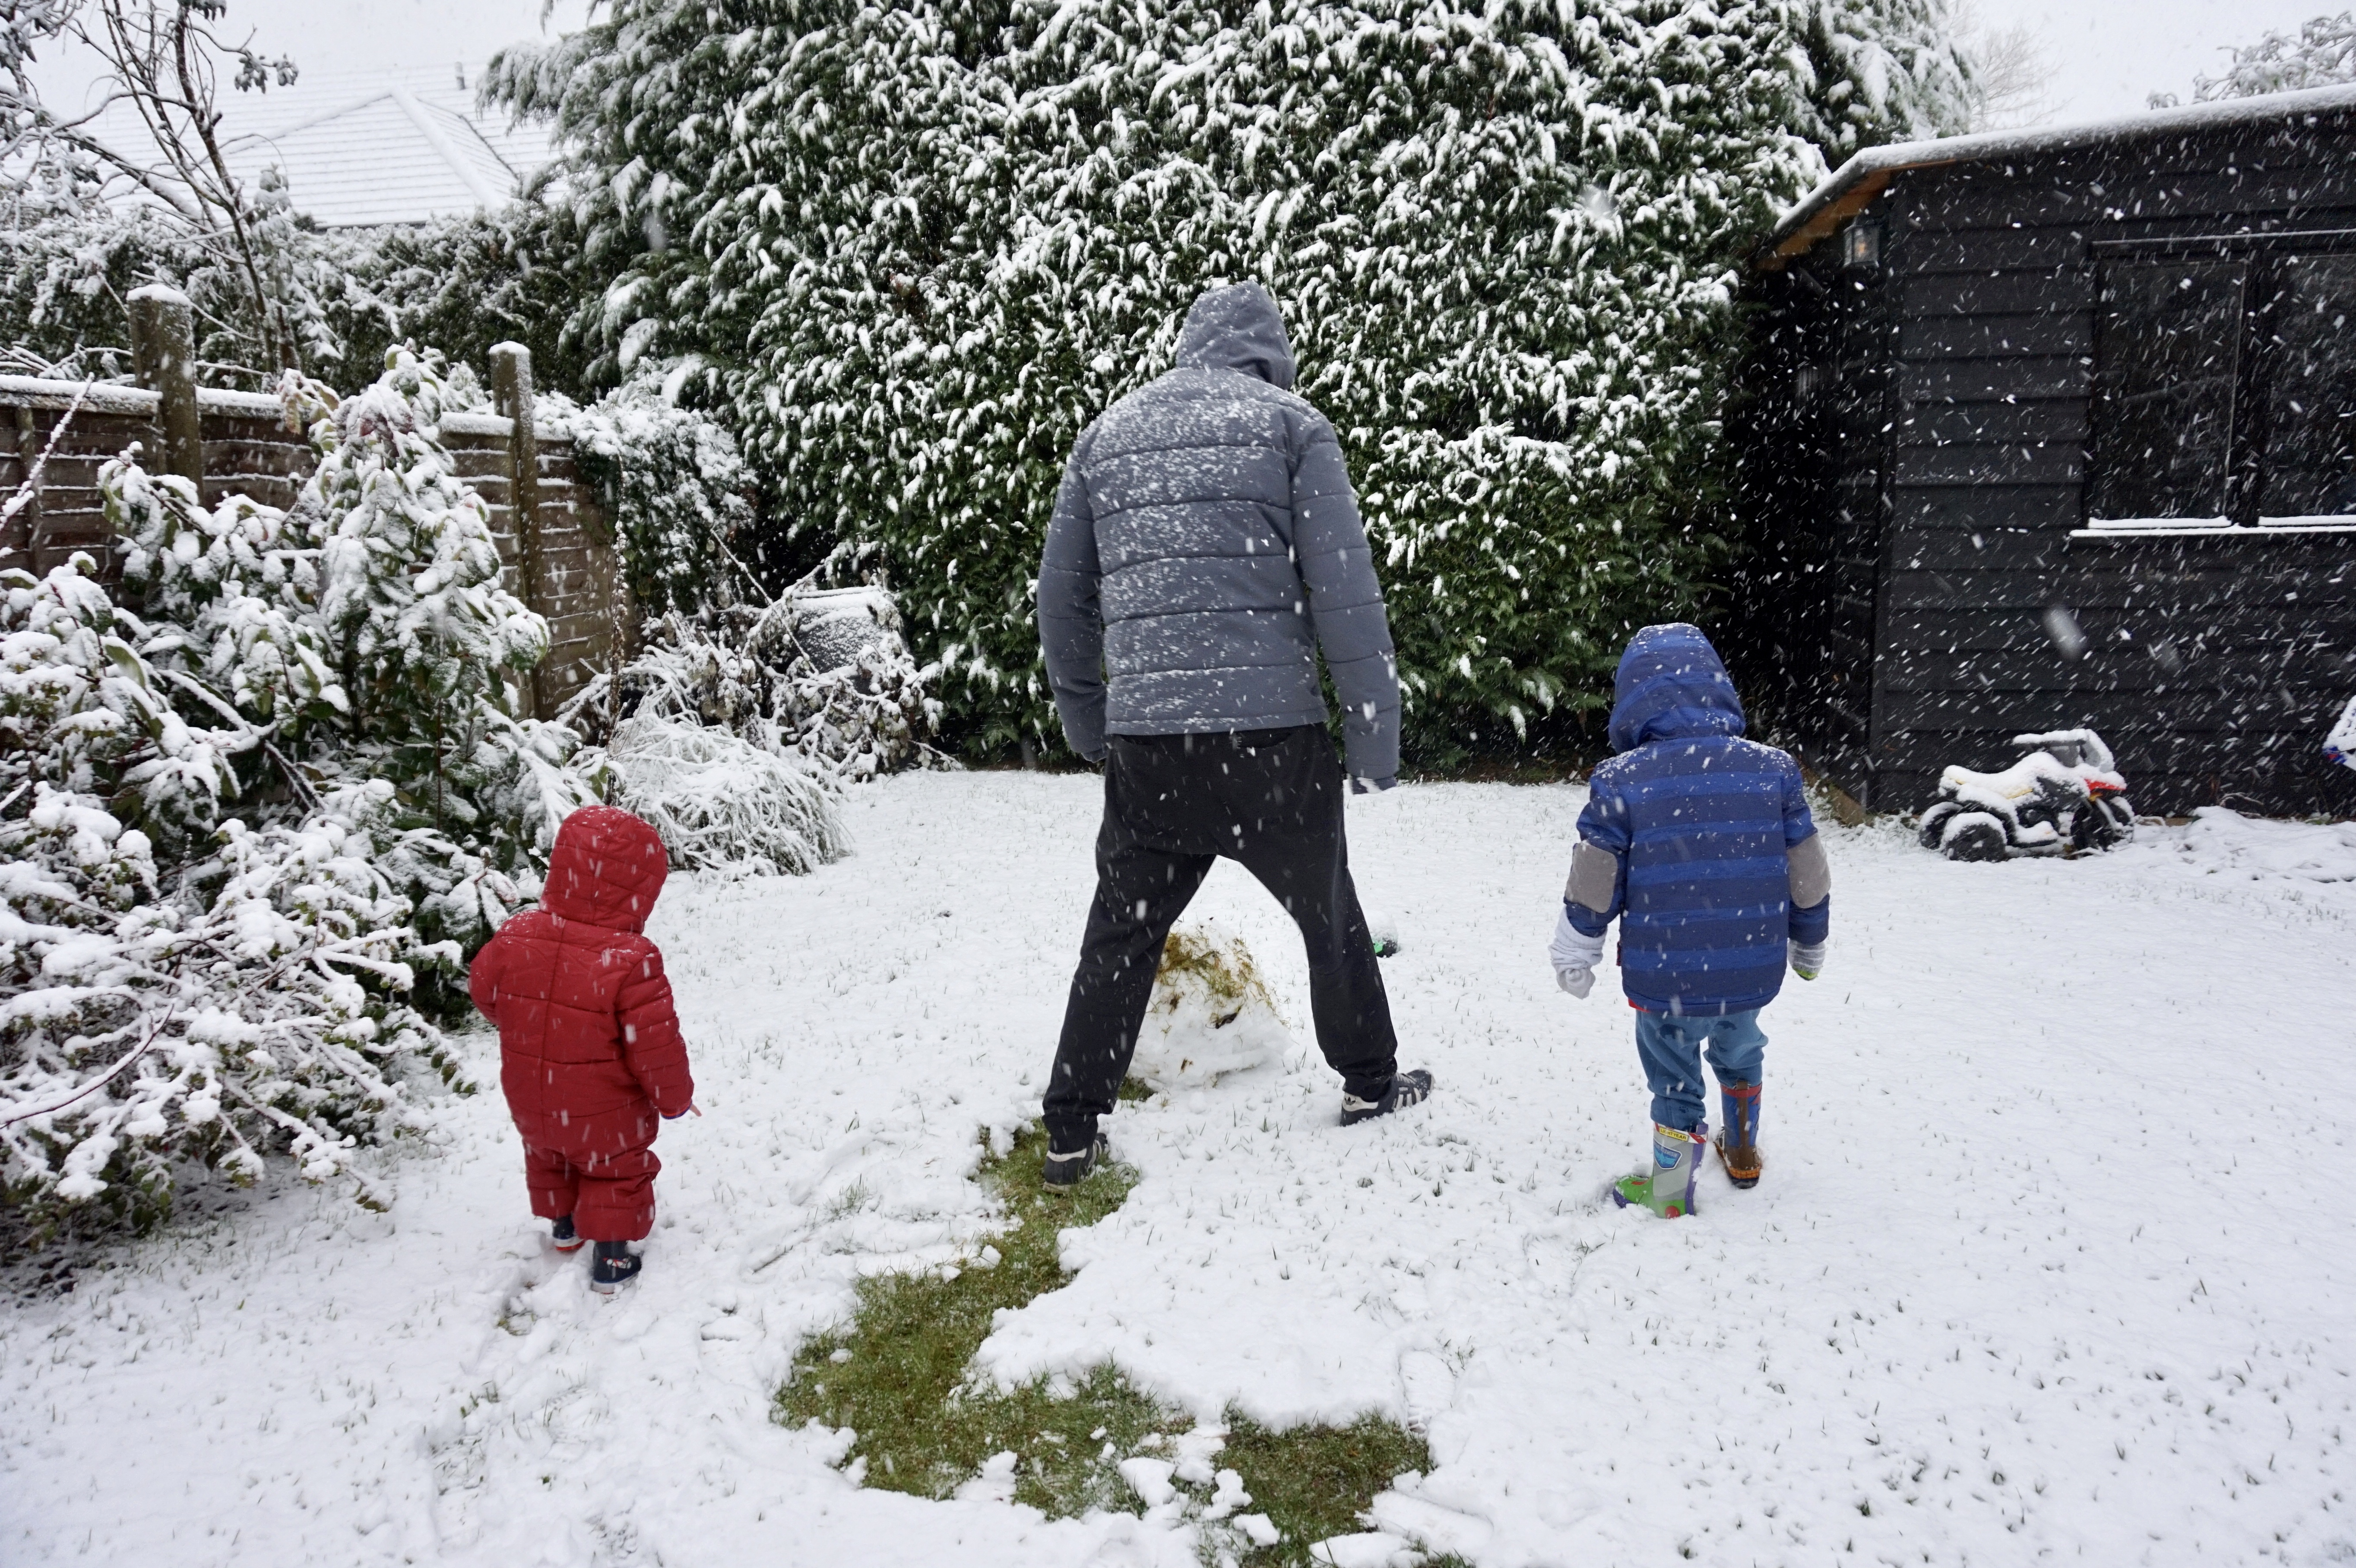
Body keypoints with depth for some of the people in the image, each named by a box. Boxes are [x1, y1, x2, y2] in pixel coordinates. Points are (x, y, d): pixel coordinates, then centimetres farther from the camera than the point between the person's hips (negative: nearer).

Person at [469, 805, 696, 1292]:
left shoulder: (516, 936, -17)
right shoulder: (631, 960, -32)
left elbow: (484, 990, 3)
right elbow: (655, 1045, -26)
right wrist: (675, 1098, -7)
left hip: (531, 1101, 5)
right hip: (605, 1115, -5)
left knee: (546, 1157, 33)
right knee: (619, 1172, 21)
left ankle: (565, 1225, 53)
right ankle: (612, 1258, 25)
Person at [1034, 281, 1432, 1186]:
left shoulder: (1108, 432, 16)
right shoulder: (1290, 424, 3)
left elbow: (1062, 596, 17)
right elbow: (1346, 589, -5)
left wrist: (1086, 723, 25)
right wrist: (1375, 732, -1)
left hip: (1143, 738, 3)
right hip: (1270, 731, -3)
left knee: (1120, 935, 13)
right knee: (1329, 912, 17)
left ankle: (1071, 1133, 17)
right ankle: (1370, 1083, 32)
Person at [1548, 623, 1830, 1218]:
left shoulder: (1620, 781, -13)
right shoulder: (1773, 769, -4)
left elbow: (1592, 887, -8)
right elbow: (1808, 876, 3)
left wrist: (1574, 958, 6)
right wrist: (1809, 946, 19)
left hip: (1665, 977, -3)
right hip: (1752, 971, 3)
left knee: (1674, 1076, 16)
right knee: (1738, 1050, 29)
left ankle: (1671, 1193, 28)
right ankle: (1743, 1154, 47)